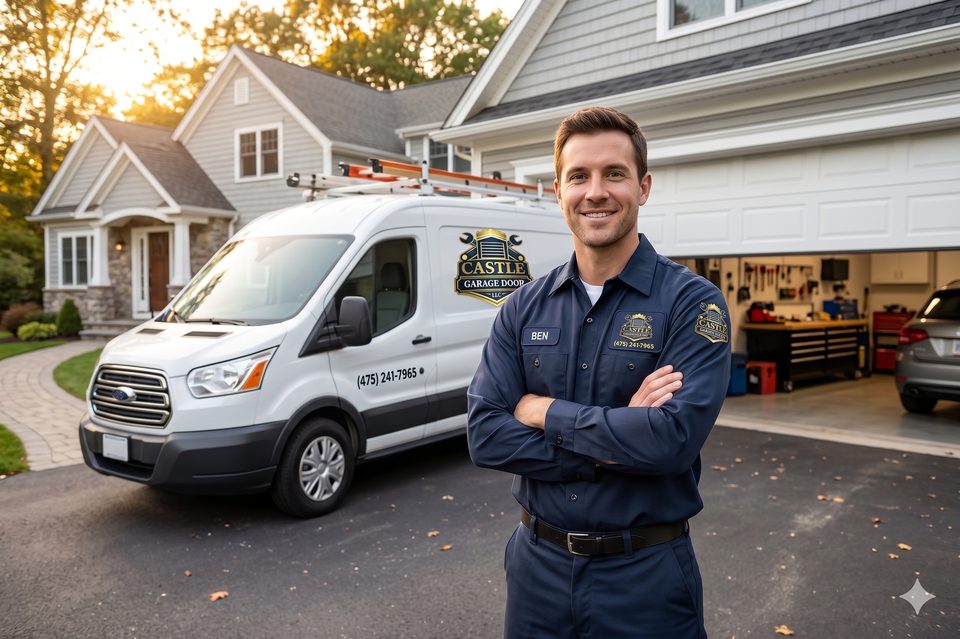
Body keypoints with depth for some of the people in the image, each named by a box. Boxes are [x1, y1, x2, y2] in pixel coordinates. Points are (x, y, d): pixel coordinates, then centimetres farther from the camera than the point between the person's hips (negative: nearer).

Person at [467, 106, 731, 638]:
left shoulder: (691, 302, -12)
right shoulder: (523, 308, -1)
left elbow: (676, 437, -24)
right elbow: (483, 435, -9)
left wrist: (546, 411, -15)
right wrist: (612, 444, -19)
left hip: (645, 574, -3)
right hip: (537, 563, 3)